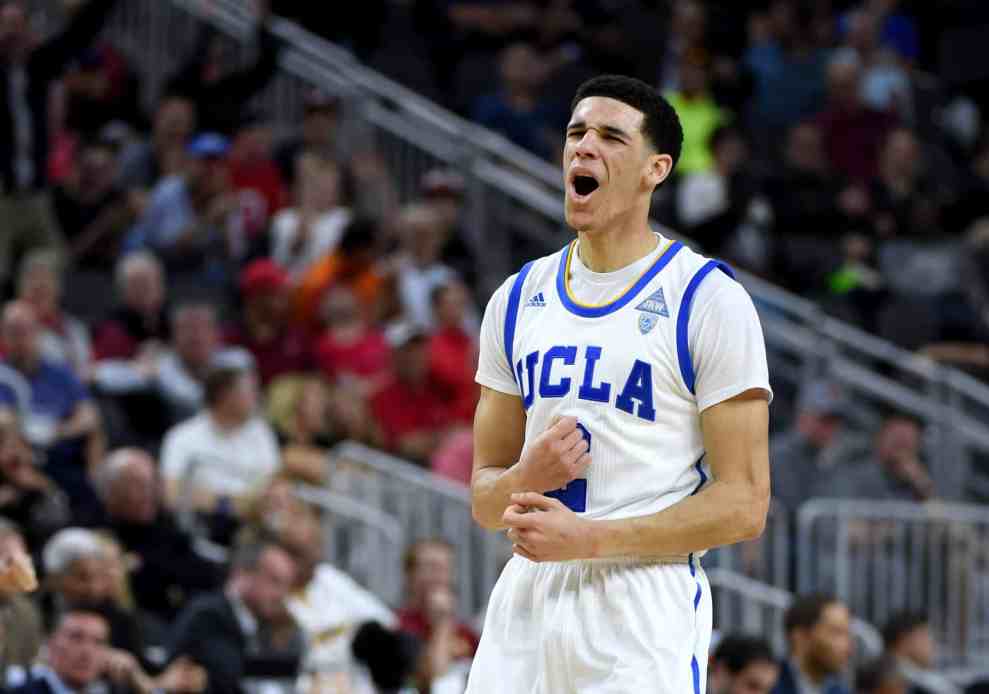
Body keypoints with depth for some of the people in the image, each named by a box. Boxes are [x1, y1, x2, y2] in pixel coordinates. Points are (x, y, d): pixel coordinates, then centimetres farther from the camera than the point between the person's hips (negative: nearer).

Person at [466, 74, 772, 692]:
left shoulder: (710, 300, -4)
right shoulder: (518, 300, 12)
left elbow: (743, 505, -9)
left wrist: (587, 538, -16)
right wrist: (526, 479, -8)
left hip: (644, 617, -5)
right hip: (527, 603, 5)